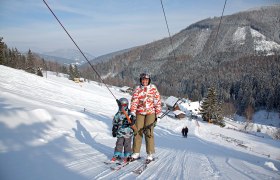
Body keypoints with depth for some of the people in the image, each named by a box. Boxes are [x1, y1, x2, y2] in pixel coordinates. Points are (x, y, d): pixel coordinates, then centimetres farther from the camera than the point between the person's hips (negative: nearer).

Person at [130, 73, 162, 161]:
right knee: (137, 131, -2)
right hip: (140, 112, 2)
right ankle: (136, 153, 9)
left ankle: (150, 154, 1)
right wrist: (133, 112, -14)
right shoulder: (137, 89, 7)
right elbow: (134, 101, -2)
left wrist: (158, 114, -1)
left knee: (149, 132, -7)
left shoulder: (153, 88, 5)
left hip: (150, 112, -1)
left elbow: (157, 101, 4)